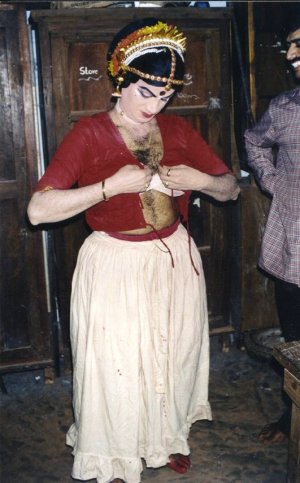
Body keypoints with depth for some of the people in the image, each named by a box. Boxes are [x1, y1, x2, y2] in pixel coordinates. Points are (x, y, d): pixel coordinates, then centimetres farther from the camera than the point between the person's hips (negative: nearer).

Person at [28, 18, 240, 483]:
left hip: (176, 261, 4)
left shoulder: (178, 130, 1)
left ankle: (169, 437, 44)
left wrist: (201, 179, -13)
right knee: (116, 366, 6)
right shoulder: (89, 133, -12)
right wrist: (112, 185, -26)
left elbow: (230, 188, 9)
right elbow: (38, 209, -21)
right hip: (114, 267, -4)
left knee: (175, 355, 17)